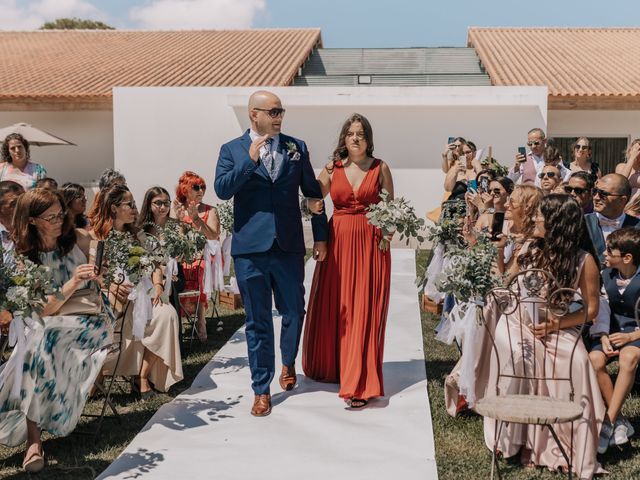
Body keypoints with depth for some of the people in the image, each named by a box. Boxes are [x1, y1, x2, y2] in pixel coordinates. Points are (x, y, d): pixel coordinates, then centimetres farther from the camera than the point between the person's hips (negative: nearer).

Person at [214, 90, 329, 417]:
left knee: (294, 312, 11)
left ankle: (288, 362, 41)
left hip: (289, 246, 2)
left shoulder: (296, 147, 8)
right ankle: (261, 389, 18)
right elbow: (222, 190, -10)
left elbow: (312, 192, 10)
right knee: (258, 322, 6)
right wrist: (250, 160, -19)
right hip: (251, 249, -1)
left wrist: (320, 237, 8)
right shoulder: (232, 151, 4)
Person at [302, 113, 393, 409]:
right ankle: (331, 366, 29)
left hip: (371, 243, -2)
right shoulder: (332, 168, 6)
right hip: (337, 242, 2)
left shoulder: (380, 168, 2)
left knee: (364, 311, -4)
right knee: (332, 308, 7)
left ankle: (361, 384, -1)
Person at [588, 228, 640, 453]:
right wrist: (604, 338, -11)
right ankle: (620, 422, -17)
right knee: (594, 359, -28)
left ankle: (608, 422, -32)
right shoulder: (607, 275, 3)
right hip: (612, 331, 4)